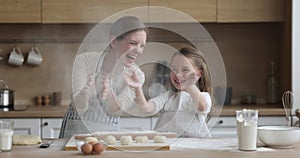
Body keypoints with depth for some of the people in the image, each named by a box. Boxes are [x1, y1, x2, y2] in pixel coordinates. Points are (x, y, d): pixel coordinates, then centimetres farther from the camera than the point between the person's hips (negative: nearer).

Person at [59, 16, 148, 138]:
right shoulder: (85, 61, -10)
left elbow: (116, 111, -16)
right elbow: (78, 108, -16)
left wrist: (110, 94, -37)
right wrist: (85, 93, -37)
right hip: (76, 131, -2)